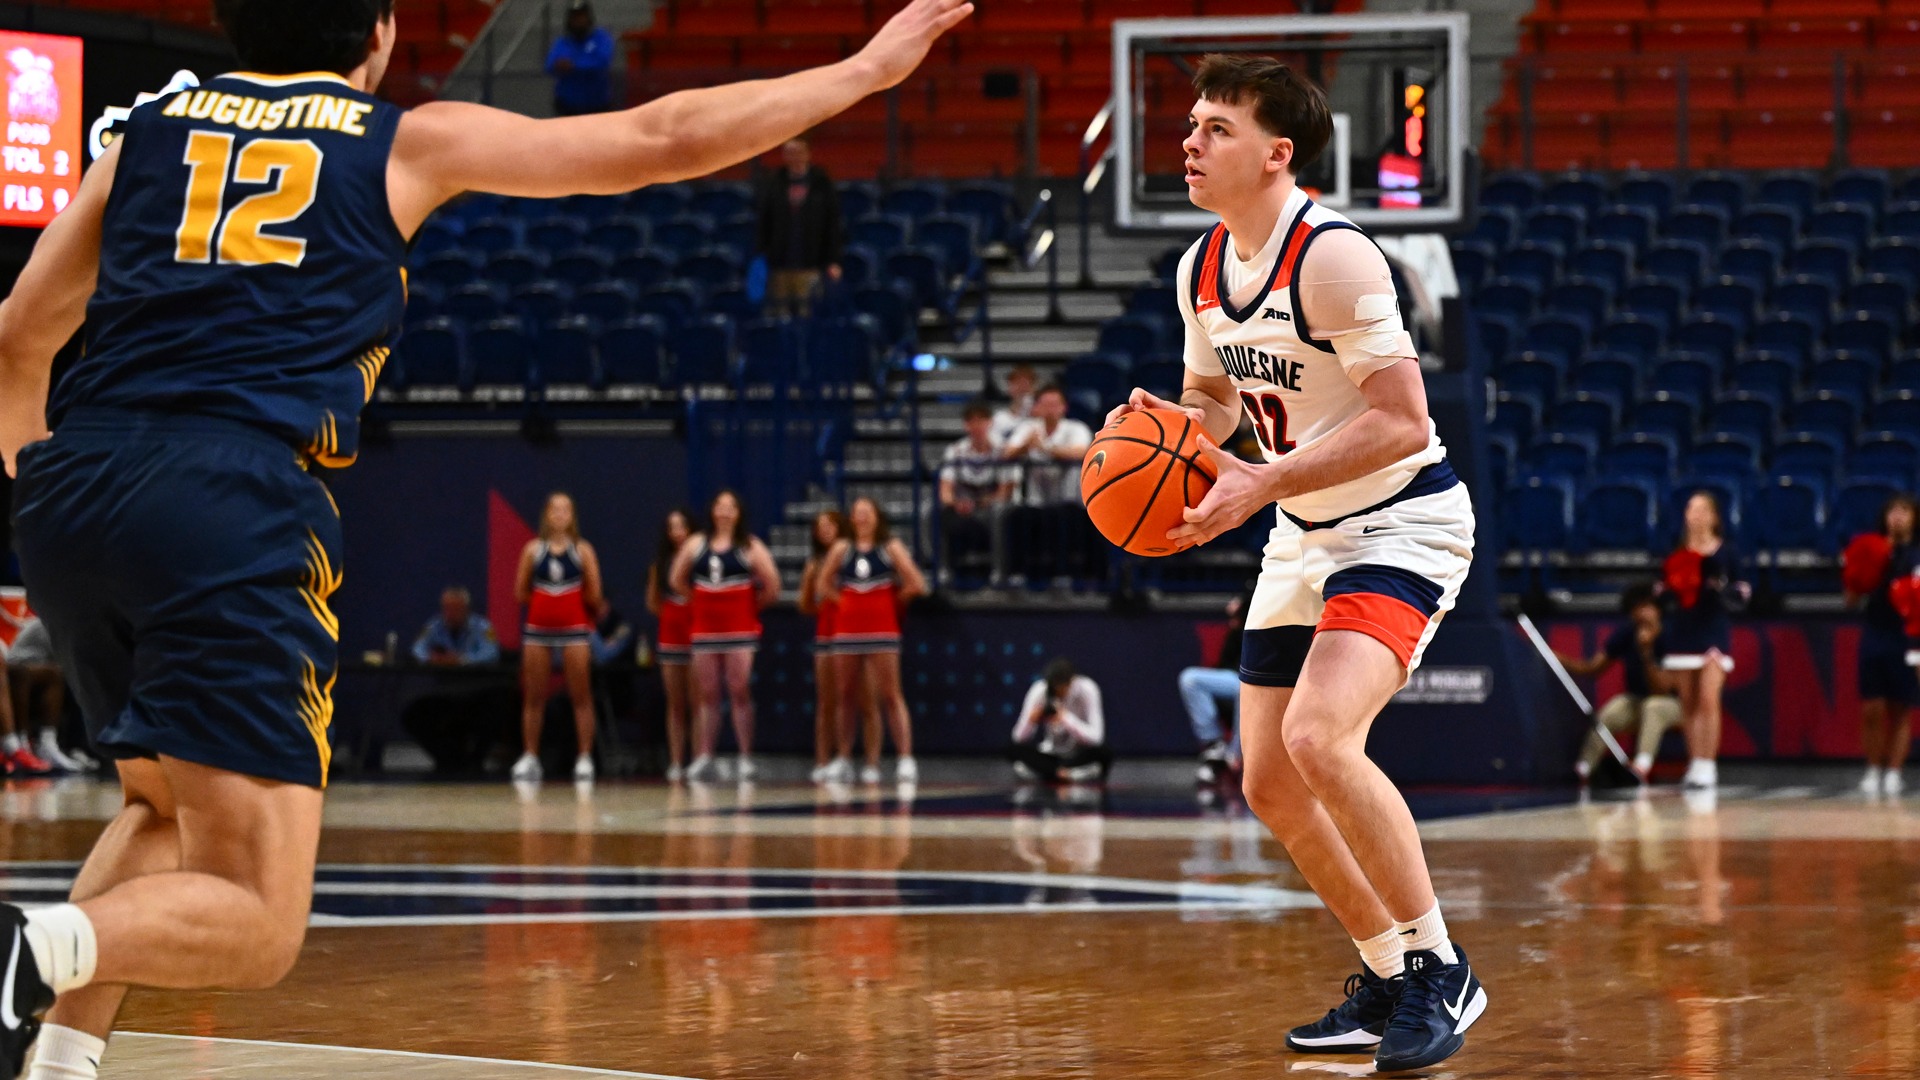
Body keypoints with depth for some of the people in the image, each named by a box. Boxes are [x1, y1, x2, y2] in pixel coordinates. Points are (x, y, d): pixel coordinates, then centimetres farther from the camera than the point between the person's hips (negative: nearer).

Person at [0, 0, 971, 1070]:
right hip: (232, 503, -5)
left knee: (167, 804, 31)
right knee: (252, 927, -3)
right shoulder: (410, 142, 14)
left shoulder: (150, 130, 23)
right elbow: (663, 140, 18)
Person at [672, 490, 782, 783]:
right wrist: (702, 602, 11)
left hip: (740, 627, -4)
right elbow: (678, 580, 16)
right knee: (707, 695, 4)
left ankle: (746, 758, -4)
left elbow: (772, 586, -4)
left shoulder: (750, 547, -2)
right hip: (705, 627, 4)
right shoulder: (696, 544, 9)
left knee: (740, 693, -7)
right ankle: (703, 757, 5)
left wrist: (753, 605, 2)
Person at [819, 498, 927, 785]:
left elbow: (916, 584, -4)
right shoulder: (841, 549, 9)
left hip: (882, 630, -3)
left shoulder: (891, 548, 0)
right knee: (847, 696, 8)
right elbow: (824, 583, 16)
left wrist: (894, 600, 4)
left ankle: (906, 759, -13)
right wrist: (848, 601, 6)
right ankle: (843, 759, 15)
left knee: (890, 696, -9)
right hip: (847, 629, 3)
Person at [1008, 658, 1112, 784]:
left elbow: (1095, 737, -26)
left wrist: (1067, 719, -40)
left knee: (1105, 752, -34)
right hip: (1052, 754, 2)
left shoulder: (1086, 689, -18)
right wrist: (1031, 721, -36)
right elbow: (1019, 738, -14)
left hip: (1081, 755, -2)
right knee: (1013, 750, -24)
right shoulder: (1039, 690, -14)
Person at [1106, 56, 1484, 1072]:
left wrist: (1258, 486, -29)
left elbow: (1402, 422, -26)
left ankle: (1440, 967, -14)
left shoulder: (1332, 256, -23)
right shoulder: (1200, 269, 3)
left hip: (1405, 522, -9)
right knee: (1269, 782, 8)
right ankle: (1389, 977, 25)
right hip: (1305, 536, 9)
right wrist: (1164, 426, -5)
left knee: (1319, 736, -28)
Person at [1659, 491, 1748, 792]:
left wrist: (1721, 588, -18)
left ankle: (1707, 766, -12)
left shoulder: (1726, 553, 1)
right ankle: (1694, 764, 12)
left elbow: (1740, 599, 2)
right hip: (1682, 633, 3)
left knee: (1709, 700, -13)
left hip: (1714, 634, -3)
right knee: (1688, 704, 5)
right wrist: (1670, 589, -9)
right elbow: (1663, 598, 13)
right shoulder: (1675, 554, 8)